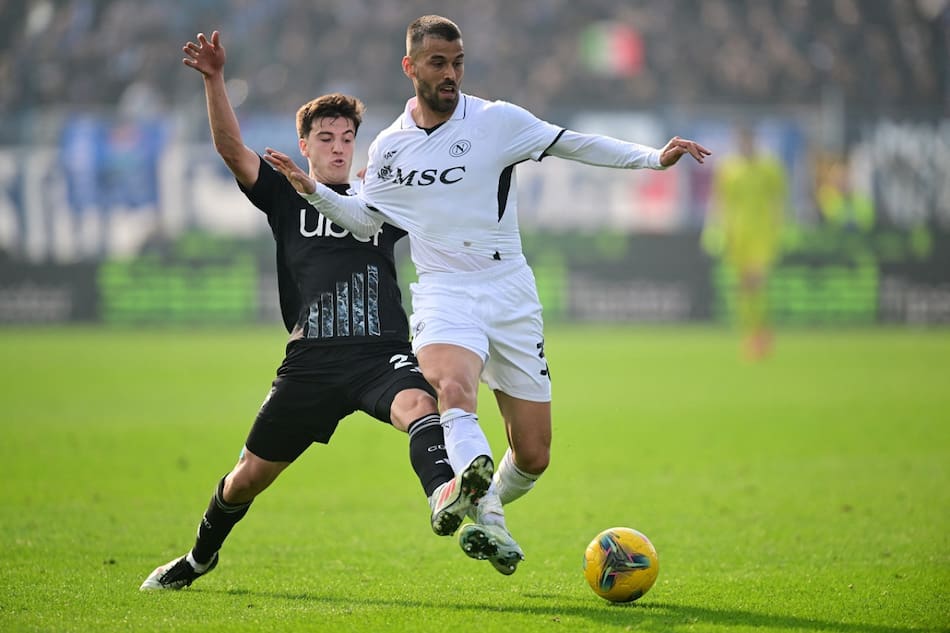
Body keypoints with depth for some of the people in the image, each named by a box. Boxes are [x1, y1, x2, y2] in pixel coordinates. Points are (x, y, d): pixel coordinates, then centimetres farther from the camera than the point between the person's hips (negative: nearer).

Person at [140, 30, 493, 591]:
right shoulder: (287, 198, 13)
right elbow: (232, 148, 0)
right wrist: (215, 79, -14)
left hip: (382, 352, 0)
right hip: (312, 358, 0)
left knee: (418, 404, -36)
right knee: (250, 476, 11)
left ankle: (445, 497, -65)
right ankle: (199, 559, 38)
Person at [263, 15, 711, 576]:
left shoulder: (497, 120, -2)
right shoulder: (389, 146, 8)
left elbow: (577, 145, 2)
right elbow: (364, 220, 23)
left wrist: (654, 158, -7)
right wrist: (313, 190, 9)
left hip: (510, 292, 0)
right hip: (443, 294, 0)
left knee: (533, 455, 0)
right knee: (453, 389, -35)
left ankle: (488, 506, 32)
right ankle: (489, 525, -47)